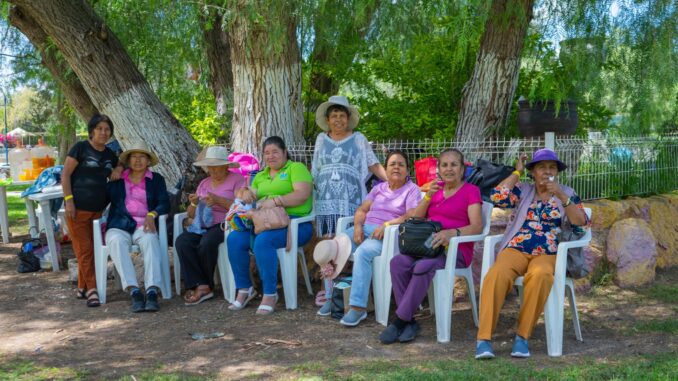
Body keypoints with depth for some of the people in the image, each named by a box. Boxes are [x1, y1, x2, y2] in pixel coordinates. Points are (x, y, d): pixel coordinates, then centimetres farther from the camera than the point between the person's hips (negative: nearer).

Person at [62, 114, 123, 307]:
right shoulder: (80, 148, -5)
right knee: (84, 249, -5)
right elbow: (65, 175, -7)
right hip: (77, 208, -6)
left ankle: (82, 288, 18)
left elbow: (120, 165, 30)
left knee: (92, 249, 9)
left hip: (97, 209, 6)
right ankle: (91, 289, -4)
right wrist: (69, 200, -15)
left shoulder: (109, 154, 12)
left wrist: (118, 169, 6)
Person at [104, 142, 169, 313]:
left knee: (150, 240, -35)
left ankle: (152, 291, -48)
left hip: (144, 226, 0)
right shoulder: (117, 179, 20)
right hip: (119, 227, 1)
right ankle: (134, 292, -44)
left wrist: (152, 215, -14)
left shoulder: (156, 179, 18)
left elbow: (164, 203, 6)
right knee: (117, 241, -35)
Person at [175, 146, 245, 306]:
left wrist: (218, 200, -22)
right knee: (182, 242, -25)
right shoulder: (204, 183, 22)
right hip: (202, 225, 6)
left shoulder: (237, 179, 4)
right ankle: (201, 286, -28)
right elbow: (191, 214, 19)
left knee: (206, 243, -34)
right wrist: (194, 203, -4)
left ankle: (202, 285, -15)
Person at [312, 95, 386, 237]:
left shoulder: (358, 139, 7)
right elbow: (315, 171, 21)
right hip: (326, 201, 2)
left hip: (350, 200, -2)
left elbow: (374, 165, 4)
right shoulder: (321, 139, 14)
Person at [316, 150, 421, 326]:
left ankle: (358, 307, -34)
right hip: (366, 228, 6)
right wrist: (358, 226, -7)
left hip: (388, 234, -6)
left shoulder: (412, 190, 5)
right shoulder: (378, 188, 22)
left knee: (362, 252, -36)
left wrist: (386, 225, -23)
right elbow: (362, 210, 15)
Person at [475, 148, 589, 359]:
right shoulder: (522, 190, 15)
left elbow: (581, 225, 1)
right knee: (498, 274, -35)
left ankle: (523, 336, -28)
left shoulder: (567, 194, 15)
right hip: (516, 249, 0)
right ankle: (484, 338, -34)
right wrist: (517, 171, 5)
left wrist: (562, 197, -8)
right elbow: (497, 198, -5)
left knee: (540, 275, -38)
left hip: (547, 254, 0)